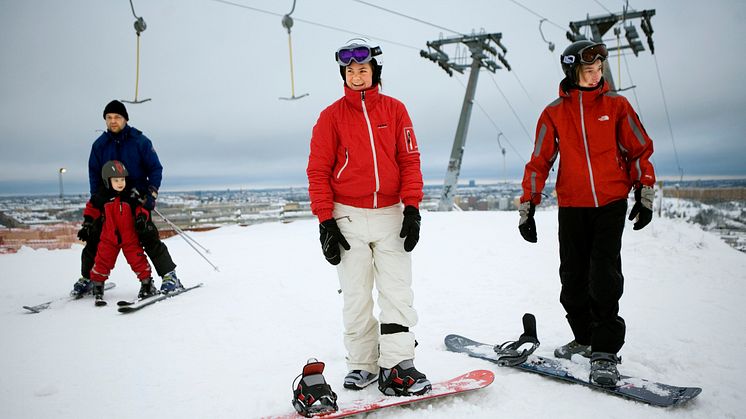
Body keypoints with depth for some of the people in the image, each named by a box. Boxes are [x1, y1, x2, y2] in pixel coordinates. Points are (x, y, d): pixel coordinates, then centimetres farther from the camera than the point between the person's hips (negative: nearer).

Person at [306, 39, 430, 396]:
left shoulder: (395, 109, 7)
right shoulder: (331, 116, 3)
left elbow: (409, 160, 4)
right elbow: (318, 171, 0)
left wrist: (412, 208, -5)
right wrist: (325, 221, -6)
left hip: (390, 215, 1)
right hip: (348, 217, -1)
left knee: (398, 294, -2)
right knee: (356, 297, 5)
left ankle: (397, 368, 3)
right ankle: (363, 364, 17)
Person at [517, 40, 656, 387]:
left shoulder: (616, 105, 4)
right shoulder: (554, 112, 4)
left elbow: (639, 150, 10)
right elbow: (539, 162, 4)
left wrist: (644, 195, 6)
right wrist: (527, 207, 0)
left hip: (611, 203, -1)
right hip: (572, 205, 1)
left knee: (605, 275, -9)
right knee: (573, 279, 5)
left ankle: (605, 352, 0)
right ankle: (585, 338, 25)